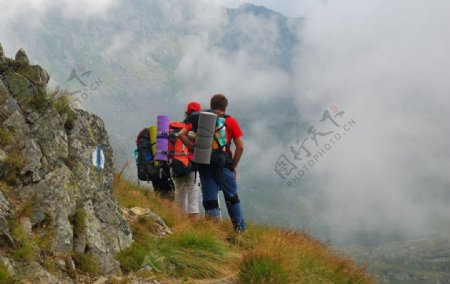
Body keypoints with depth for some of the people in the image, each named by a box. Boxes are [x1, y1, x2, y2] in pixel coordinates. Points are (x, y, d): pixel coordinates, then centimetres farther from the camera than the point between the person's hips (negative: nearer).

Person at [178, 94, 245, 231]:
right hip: (223, 165, -2)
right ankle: (240, 229, 11)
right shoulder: (230, 122, 4)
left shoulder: (200, 120, 10)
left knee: (210, 201, 6)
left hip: (204, 166, 2)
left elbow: (181, 134, 0)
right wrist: (234, 166, 9)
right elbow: (240, 147, -1)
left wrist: (194, 149, 5)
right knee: (232, 198, 10)